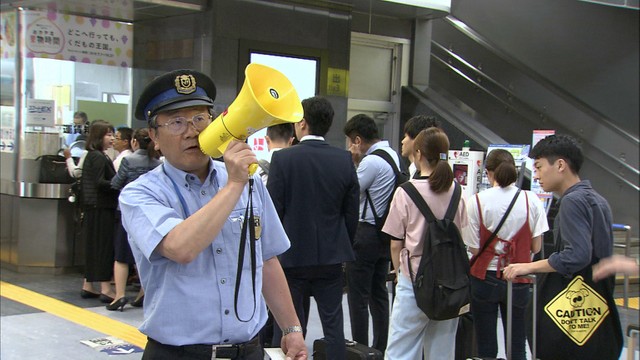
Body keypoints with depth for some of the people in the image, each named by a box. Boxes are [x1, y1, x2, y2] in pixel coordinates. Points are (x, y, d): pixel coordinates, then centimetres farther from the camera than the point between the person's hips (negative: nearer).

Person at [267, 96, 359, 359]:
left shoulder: (283, 159, -11)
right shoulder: (344, 160, -2)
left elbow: (272, 211, -9)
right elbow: (351, 213, 3)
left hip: (292, 256, -2)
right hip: (331, 257, 2)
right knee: (333, 325, 8)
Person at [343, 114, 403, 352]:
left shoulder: (371, 161, -19)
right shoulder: (393, 156, 9)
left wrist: (351, 164, -4)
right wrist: (357, 163, 8)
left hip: (366, 234, -9)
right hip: (385, 232, 9)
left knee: (358, 296, 0)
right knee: (379, 293, 16)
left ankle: (360, 348, 5)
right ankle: (381, 347, 22)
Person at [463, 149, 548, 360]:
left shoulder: (477, 201, -10)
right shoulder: (531, 200, -5)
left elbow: (474, 248, -9)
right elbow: (536, 247, -2)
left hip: (485, 278, -1)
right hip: (518, 280, 1)